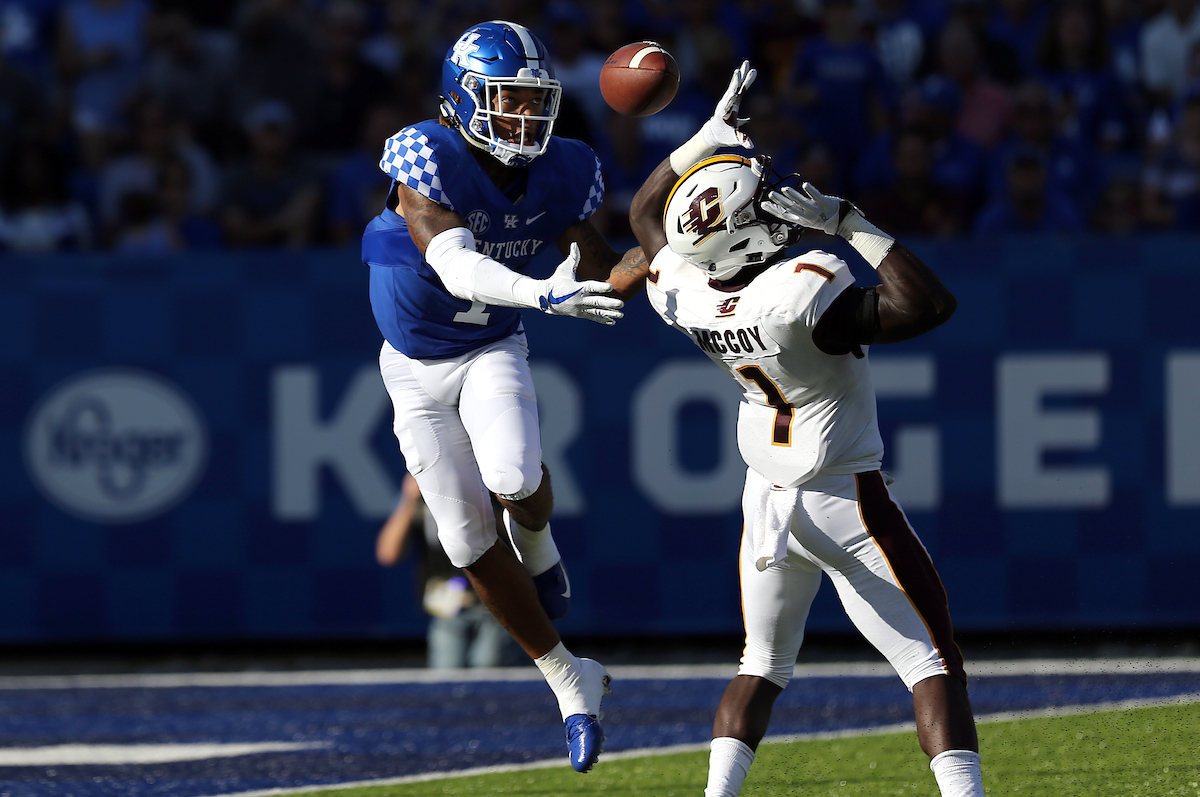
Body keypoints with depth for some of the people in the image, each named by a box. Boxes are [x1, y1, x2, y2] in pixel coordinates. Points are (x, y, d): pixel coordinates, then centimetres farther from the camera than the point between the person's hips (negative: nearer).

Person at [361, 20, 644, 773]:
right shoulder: (425, 160, -29)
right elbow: (457, 267, -43)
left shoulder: (560, 174, -14)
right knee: (469, 537, -2)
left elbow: (603, 273, -6)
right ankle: (570, 681, 13)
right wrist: (545, 294, -59)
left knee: (515, 481, -29)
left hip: (493, 350, 2)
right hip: (418, 368, -1)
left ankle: (536, 536, 9)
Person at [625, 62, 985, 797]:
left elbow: (649, 213, 12)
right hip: (849, 501, -6)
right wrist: (846, 222, -26)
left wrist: (713, 131, 11)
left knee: (763, 667, 21)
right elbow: (930, 305, -28)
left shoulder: (684, 293, -10)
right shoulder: (804, 295, -30)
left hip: (769, 501, 6)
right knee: (935, 667, -2)